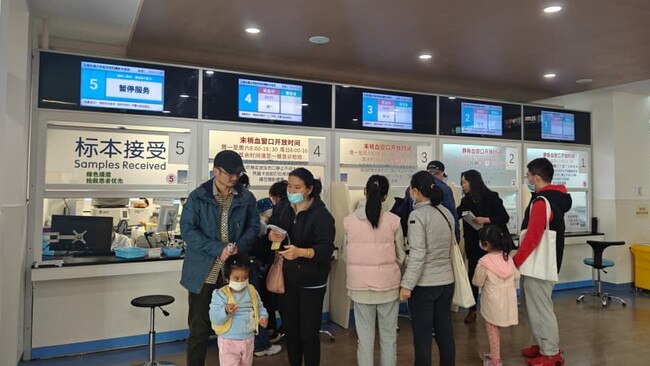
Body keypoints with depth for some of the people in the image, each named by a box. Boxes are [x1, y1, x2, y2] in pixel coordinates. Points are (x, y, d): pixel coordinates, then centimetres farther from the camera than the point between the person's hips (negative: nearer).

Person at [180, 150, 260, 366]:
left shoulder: (246, 198, 3)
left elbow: (253, 226, 7)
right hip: (203, 273, -2)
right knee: (199, 328, 7)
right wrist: (218, 249, -21)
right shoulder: (197, 197, -5)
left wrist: (239, 246, -14)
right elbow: (188, 229, -11)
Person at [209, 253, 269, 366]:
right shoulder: (220, 294, -15)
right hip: (228, 341, -5)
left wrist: (263, 317, -7)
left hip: (248, 339, 5)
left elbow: (260, 307, 14)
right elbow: (214, 318, -21)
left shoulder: (252, 292, 0)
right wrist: (226, 311, -40)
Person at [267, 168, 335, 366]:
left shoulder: (321, 214, -16)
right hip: (287, 277, 5)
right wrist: (272, 235, -11)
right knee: (289, 328, 15)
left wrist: (300, 252, -40)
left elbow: (326, 248, -24)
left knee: (308, 332, 3)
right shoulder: (282, 207, 1)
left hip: (311, 281, -5)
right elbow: (269, 230, 13)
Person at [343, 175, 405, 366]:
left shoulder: (350, 220, -7)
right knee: (388, 336, 16)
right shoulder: (393, 220, -9)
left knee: (365, 338, 12)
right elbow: (400, 257, 0)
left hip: (360, 285, 1)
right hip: (388, 284, 0)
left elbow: (345, 255, 2)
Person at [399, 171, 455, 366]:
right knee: (445, 331, 16)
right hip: (446, 281, 7)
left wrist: (407, 284, -17)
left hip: (423, 284, -7)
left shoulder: (417, 214, -16)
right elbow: (449, 247, 13)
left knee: (422, 335, 5)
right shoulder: (447, 213, 6)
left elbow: (417, 254, -20)